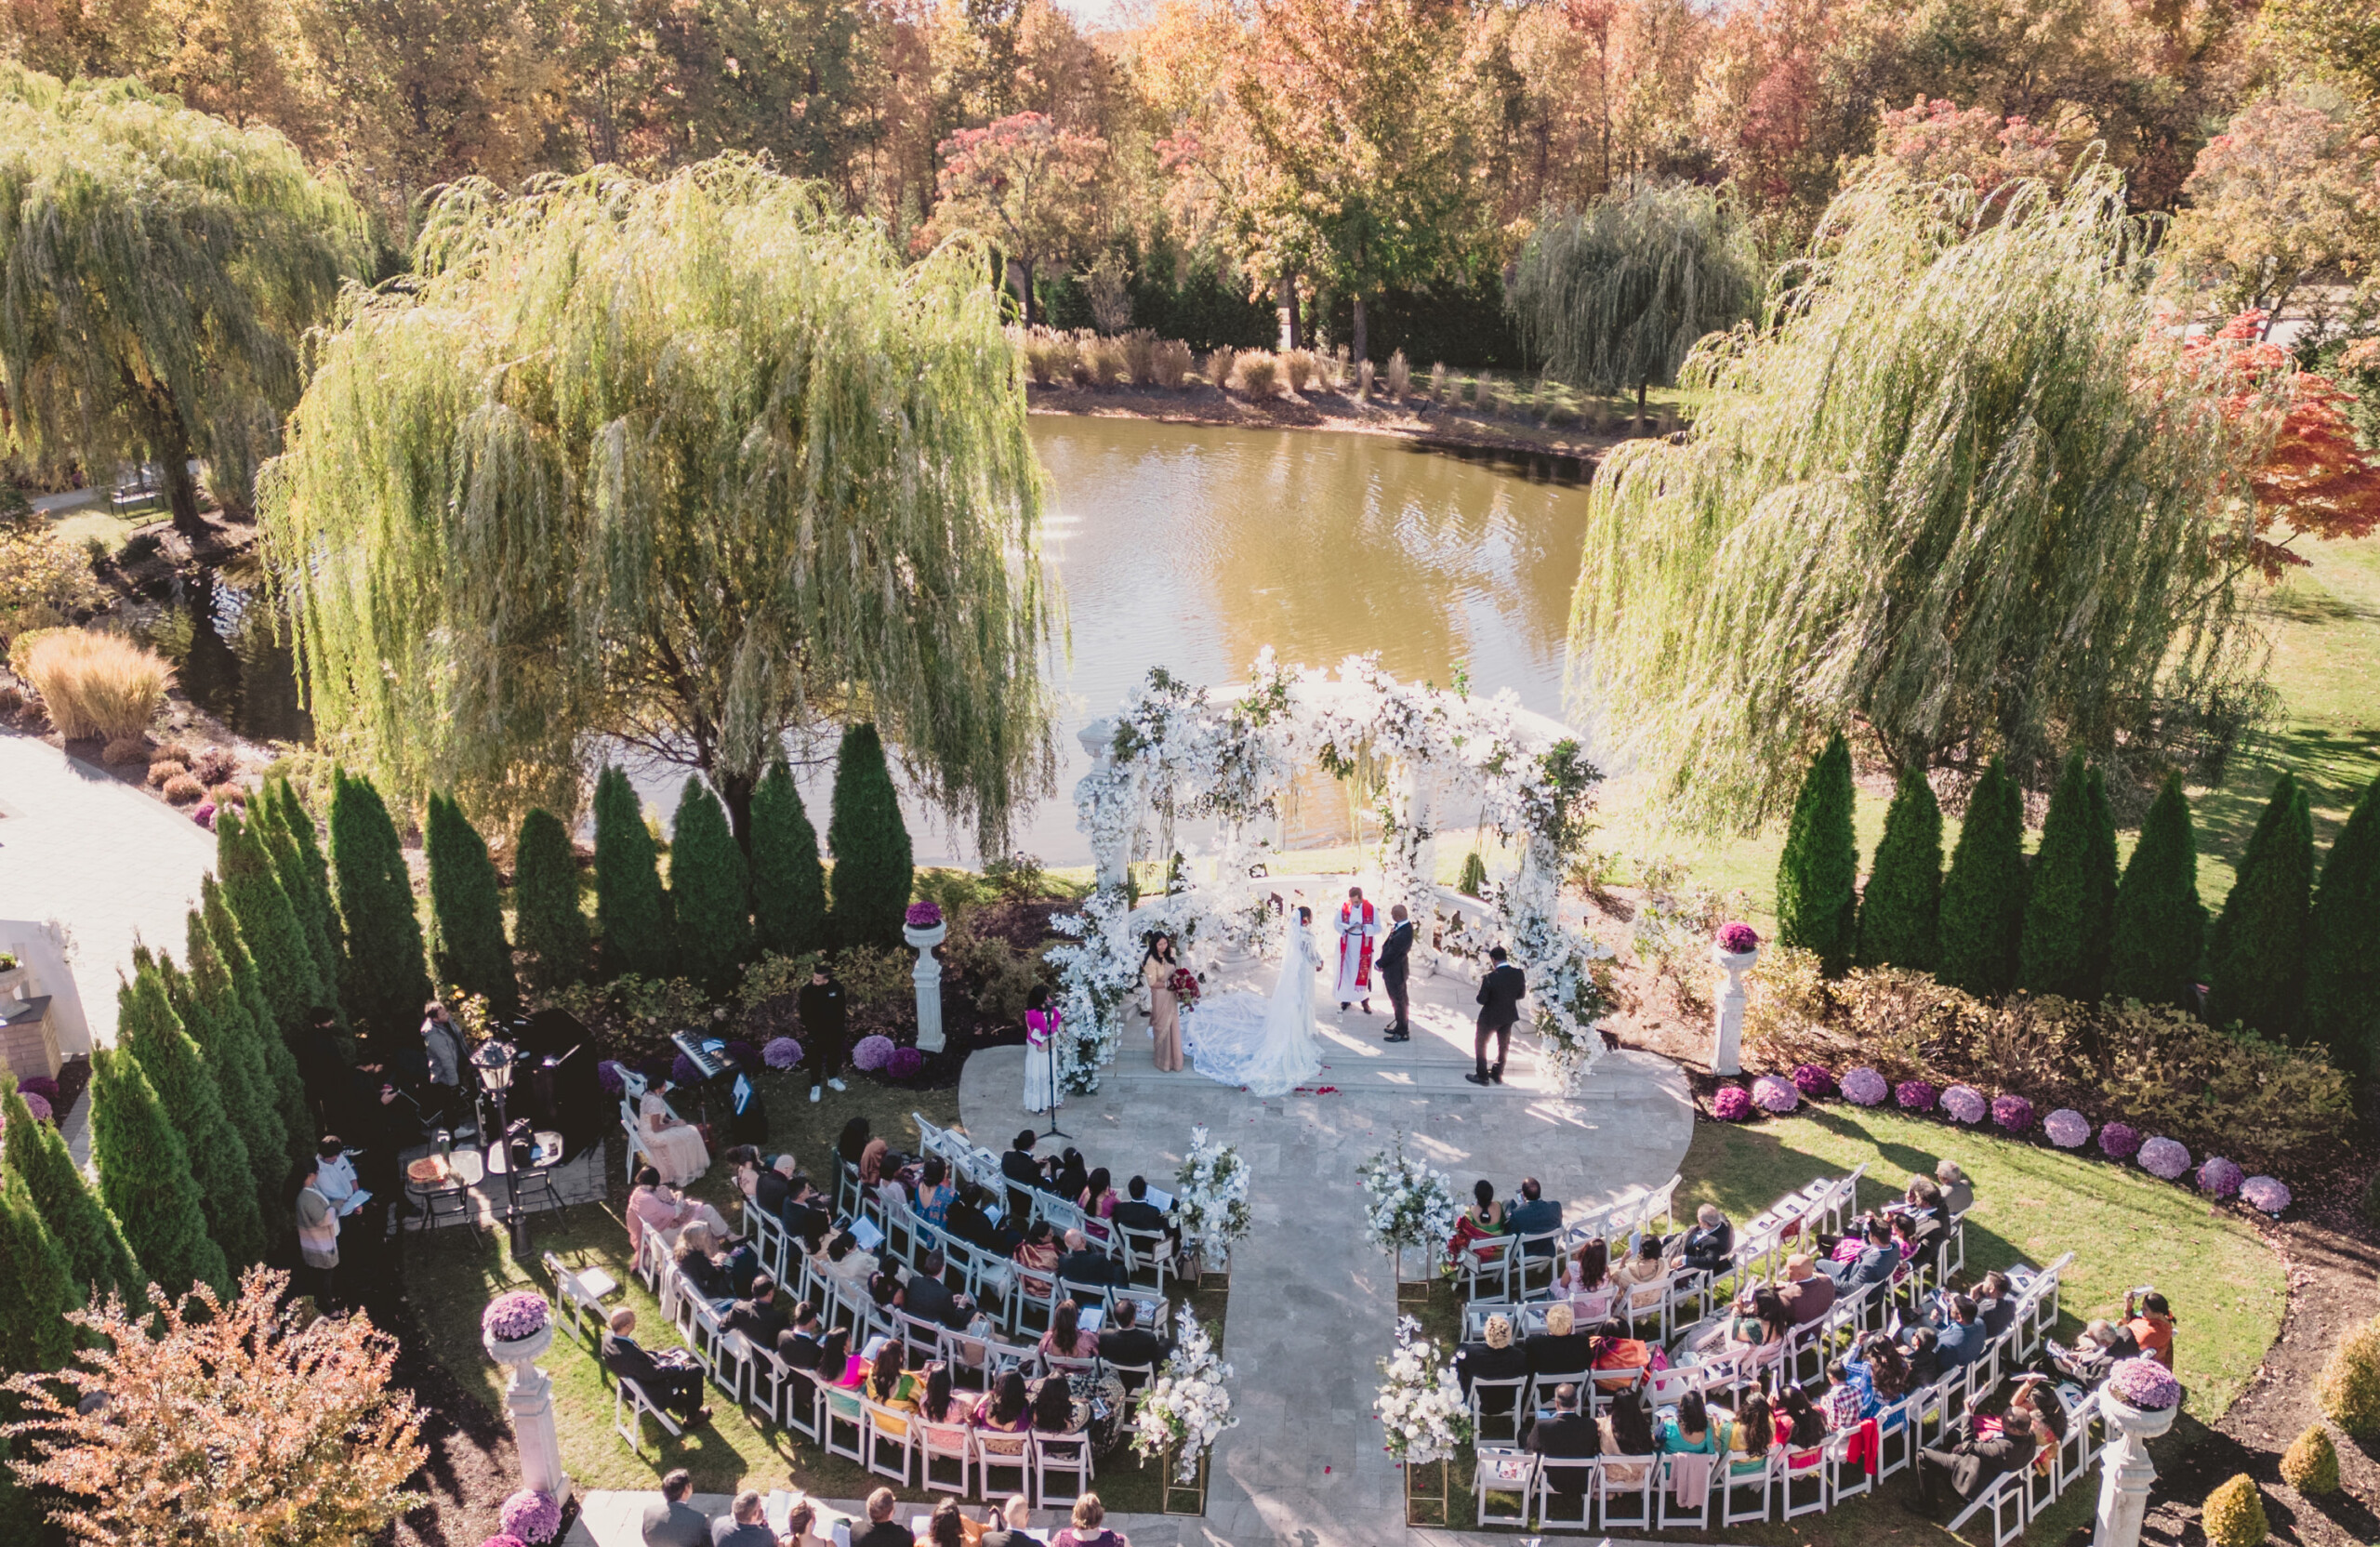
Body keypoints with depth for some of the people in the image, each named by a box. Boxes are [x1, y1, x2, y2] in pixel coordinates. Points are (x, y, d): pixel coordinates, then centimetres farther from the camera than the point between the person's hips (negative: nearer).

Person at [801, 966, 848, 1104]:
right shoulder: (807, 990, -20)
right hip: (816, 1032, -3)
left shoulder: (837, 988, -13)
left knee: (834, 1055, 20)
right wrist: (808, 1030, -13)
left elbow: (841, 1009, 1)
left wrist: (842, 1027, 4)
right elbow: (804, 1013, -12)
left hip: (834, 1031, 3)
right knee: (816, 1059, 5)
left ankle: (832, 1079, 42)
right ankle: (815, 1086, 20)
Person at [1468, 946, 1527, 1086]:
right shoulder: (1519, 973, -16)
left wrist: (1482, 983, -6)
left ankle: (1482, 1076, 23)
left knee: (1480, 1043, 17)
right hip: (1509, 1015, 5)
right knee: (1503, 1045, 24)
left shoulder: (1490, 977, -31)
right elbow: (1521, 994, -2)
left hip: (1490, 1016, -5)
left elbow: (1481, 1000, -22)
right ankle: (1497, 1074, 37)